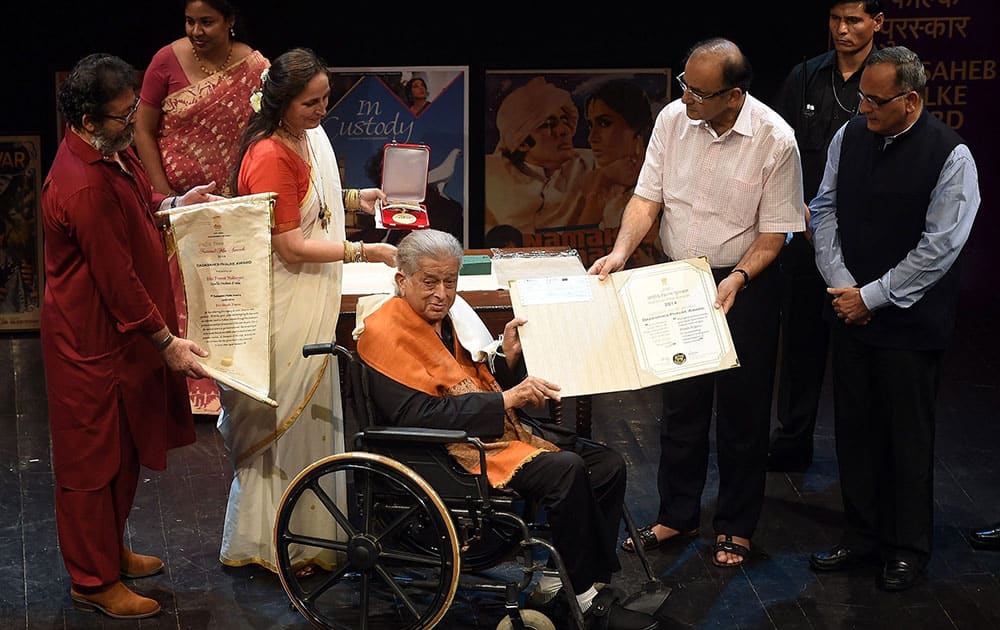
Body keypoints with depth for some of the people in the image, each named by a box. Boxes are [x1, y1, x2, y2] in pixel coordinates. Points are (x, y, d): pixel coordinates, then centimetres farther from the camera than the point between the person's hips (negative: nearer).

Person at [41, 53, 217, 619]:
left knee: (125, 450, 22)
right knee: (94, 459, 4)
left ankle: (112, 549, 40)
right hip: (93, 341, -10)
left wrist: (173, 204, 5)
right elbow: (117, 279, -25)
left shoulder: (112, 152, 1)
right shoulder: (84, 188, -29)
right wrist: (166, 342, -19)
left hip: (123, 332, 10)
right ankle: (94, 581, 18)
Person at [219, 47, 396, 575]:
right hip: (284, 308, -9)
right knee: (282, 418, 2)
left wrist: (354, 199, 7)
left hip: (313, 302, 9)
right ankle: (272, 544, 15)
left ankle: (304, 528, 32)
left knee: (309, 411, 18)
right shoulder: (270, 157, -24)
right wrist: (363, 252, -22)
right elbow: (289, 246, -24)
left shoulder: (312, 135, 5)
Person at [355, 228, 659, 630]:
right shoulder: (386, 331, -12)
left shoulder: (451, 315, 14)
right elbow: (418, 416, -22)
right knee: (565, 470, -27)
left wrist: (508, 357, -2)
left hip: (497, 433, 9)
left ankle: (559, 584, -3)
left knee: (608, 466, -3)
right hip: (449, 453, -9)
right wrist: (505, 400, -22)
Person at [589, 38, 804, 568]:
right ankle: (677, 516, 28)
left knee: (741, 411, 6)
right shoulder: (672, 118, -7)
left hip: (745, 287, -4)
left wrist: (737, 279, -27)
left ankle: (735, 526, 22)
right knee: (680, 404, 13)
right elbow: (647, 197, -2)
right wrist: (621, 252, -17)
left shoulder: (775, 140, -18)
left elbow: (773, 234, -13)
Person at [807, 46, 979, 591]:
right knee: (854, 428, 13)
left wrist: (871, 297, -13)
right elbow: (824, 211, 8)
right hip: (850, 314, 5)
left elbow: (938, 249, -16)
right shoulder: (850, 136, 1)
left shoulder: (951, 156, -15)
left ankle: (907, 550, 23)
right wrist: (842, 286, -4)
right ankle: (860, 536, 29)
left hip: (910, 320, -5)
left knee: (908, 438, 7)